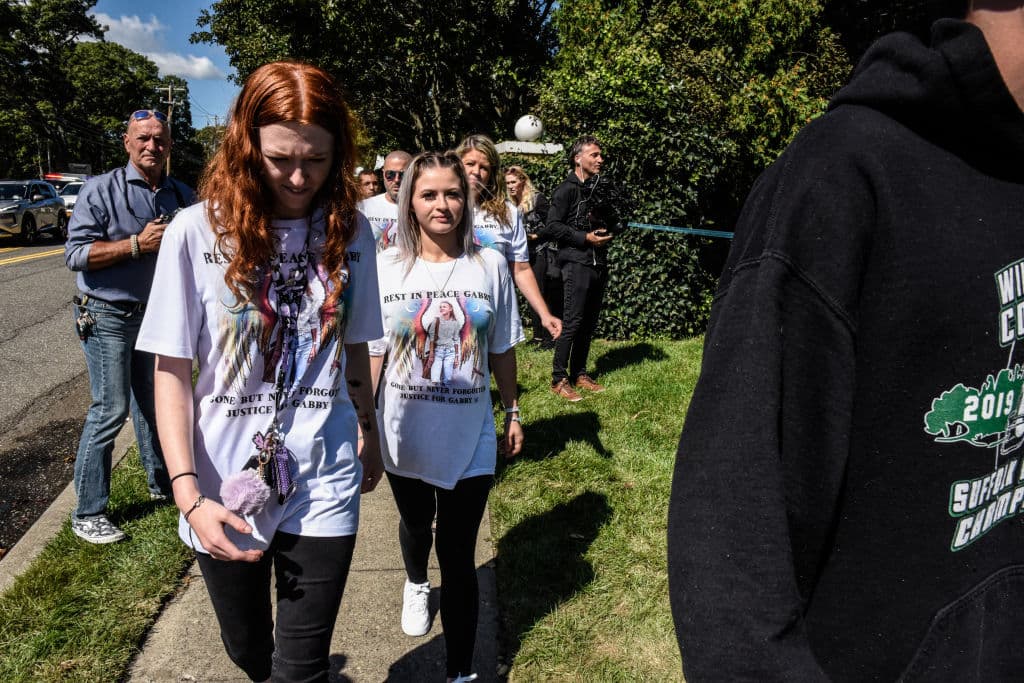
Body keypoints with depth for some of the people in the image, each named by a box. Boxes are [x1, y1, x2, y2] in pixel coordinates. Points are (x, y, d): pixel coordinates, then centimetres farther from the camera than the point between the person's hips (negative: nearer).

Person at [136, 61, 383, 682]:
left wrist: (371, 438, 15)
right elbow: (172, 373, -6)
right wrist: (188, 495, -14)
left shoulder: (349, 231, -3)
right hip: (226, 488, 0)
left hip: (324, 484, 0)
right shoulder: (199, 231, -10)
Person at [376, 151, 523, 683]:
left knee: (458, 556, 4)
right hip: (404, 436, 2)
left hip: (470, 439, -1)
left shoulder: (490, 265, -6)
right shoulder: (386, 266, -7)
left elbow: (501, 350, 4)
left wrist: (512, 411, 10)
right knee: (416, 523, 27)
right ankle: (415, 583, 61)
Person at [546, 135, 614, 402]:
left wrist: (607, 233, 6)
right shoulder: (566, 189, -5)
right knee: (572, 322, -10)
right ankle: (559, 379, -2)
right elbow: (553, 225, -12)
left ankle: (579, 374, 19)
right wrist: (586, 238, -16)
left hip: (599, 263, 8)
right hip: (576, 262, -8)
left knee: (589, 323, 9)